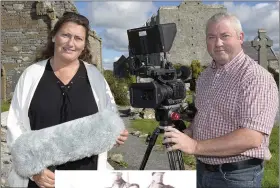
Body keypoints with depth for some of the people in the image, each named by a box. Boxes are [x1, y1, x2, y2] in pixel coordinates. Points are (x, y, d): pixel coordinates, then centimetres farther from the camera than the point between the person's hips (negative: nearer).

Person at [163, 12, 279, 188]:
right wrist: (188, 133, -3)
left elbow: (252, 137, -27)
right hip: (203, 170, 7)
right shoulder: (205, 76, 5)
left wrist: (195, 146, -30)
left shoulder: (257, 78, -19)